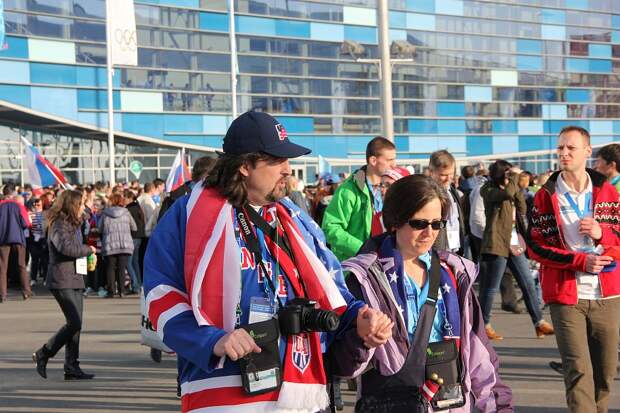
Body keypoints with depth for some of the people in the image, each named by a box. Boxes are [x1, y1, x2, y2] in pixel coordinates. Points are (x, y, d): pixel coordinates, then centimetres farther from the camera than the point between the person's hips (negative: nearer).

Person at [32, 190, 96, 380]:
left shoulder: (73, 225, 18)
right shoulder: (59, 226, -12)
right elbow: (66, 247, -29)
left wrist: (86, 252, 8)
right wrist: (88, 249, -15)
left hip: (75, 280, 9)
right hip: (62, 281, -9)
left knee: (76, 324, 7)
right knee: (74, 323, -12)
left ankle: (72, 367, 10)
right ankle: (42, 355, 2)